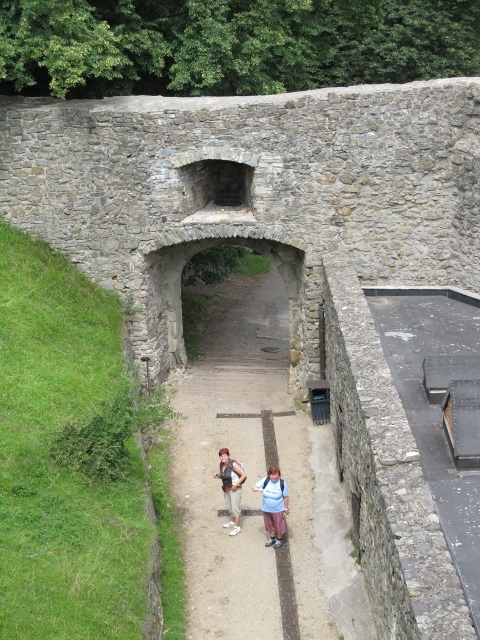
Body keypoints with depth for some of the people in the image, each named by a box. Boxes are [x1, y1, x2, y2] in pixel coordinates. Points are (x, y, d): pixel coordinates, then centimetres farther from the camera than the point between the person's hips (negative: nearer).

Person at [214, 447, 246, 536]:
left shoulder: (233, 464, -22)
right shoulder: (221, 465, -1)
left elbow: (244, 475, -19)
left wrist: (236, 484, -21)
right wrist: (218, 475, -2)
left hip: (235, 490, -8)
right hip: (226, 489, 8)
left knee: (235, 508, -2)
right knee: (229, 507, 21)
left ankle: (237, 527, 9)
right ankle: (232, 522, 41)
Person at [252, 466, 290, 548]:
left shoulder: (282, 483, -18)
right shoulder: (265, 481, -12)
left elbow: (286, 497, -9)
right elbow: (253, 487, -12)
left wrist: (286, 509, -4)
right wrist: (258, 489, -34)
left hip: (278, 510, -3)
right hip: (266, 509, 3)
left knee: (279, 525, 11)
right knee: (269, 525, 21)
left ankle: (279, 540, 36)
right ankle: (272, 538, 44)